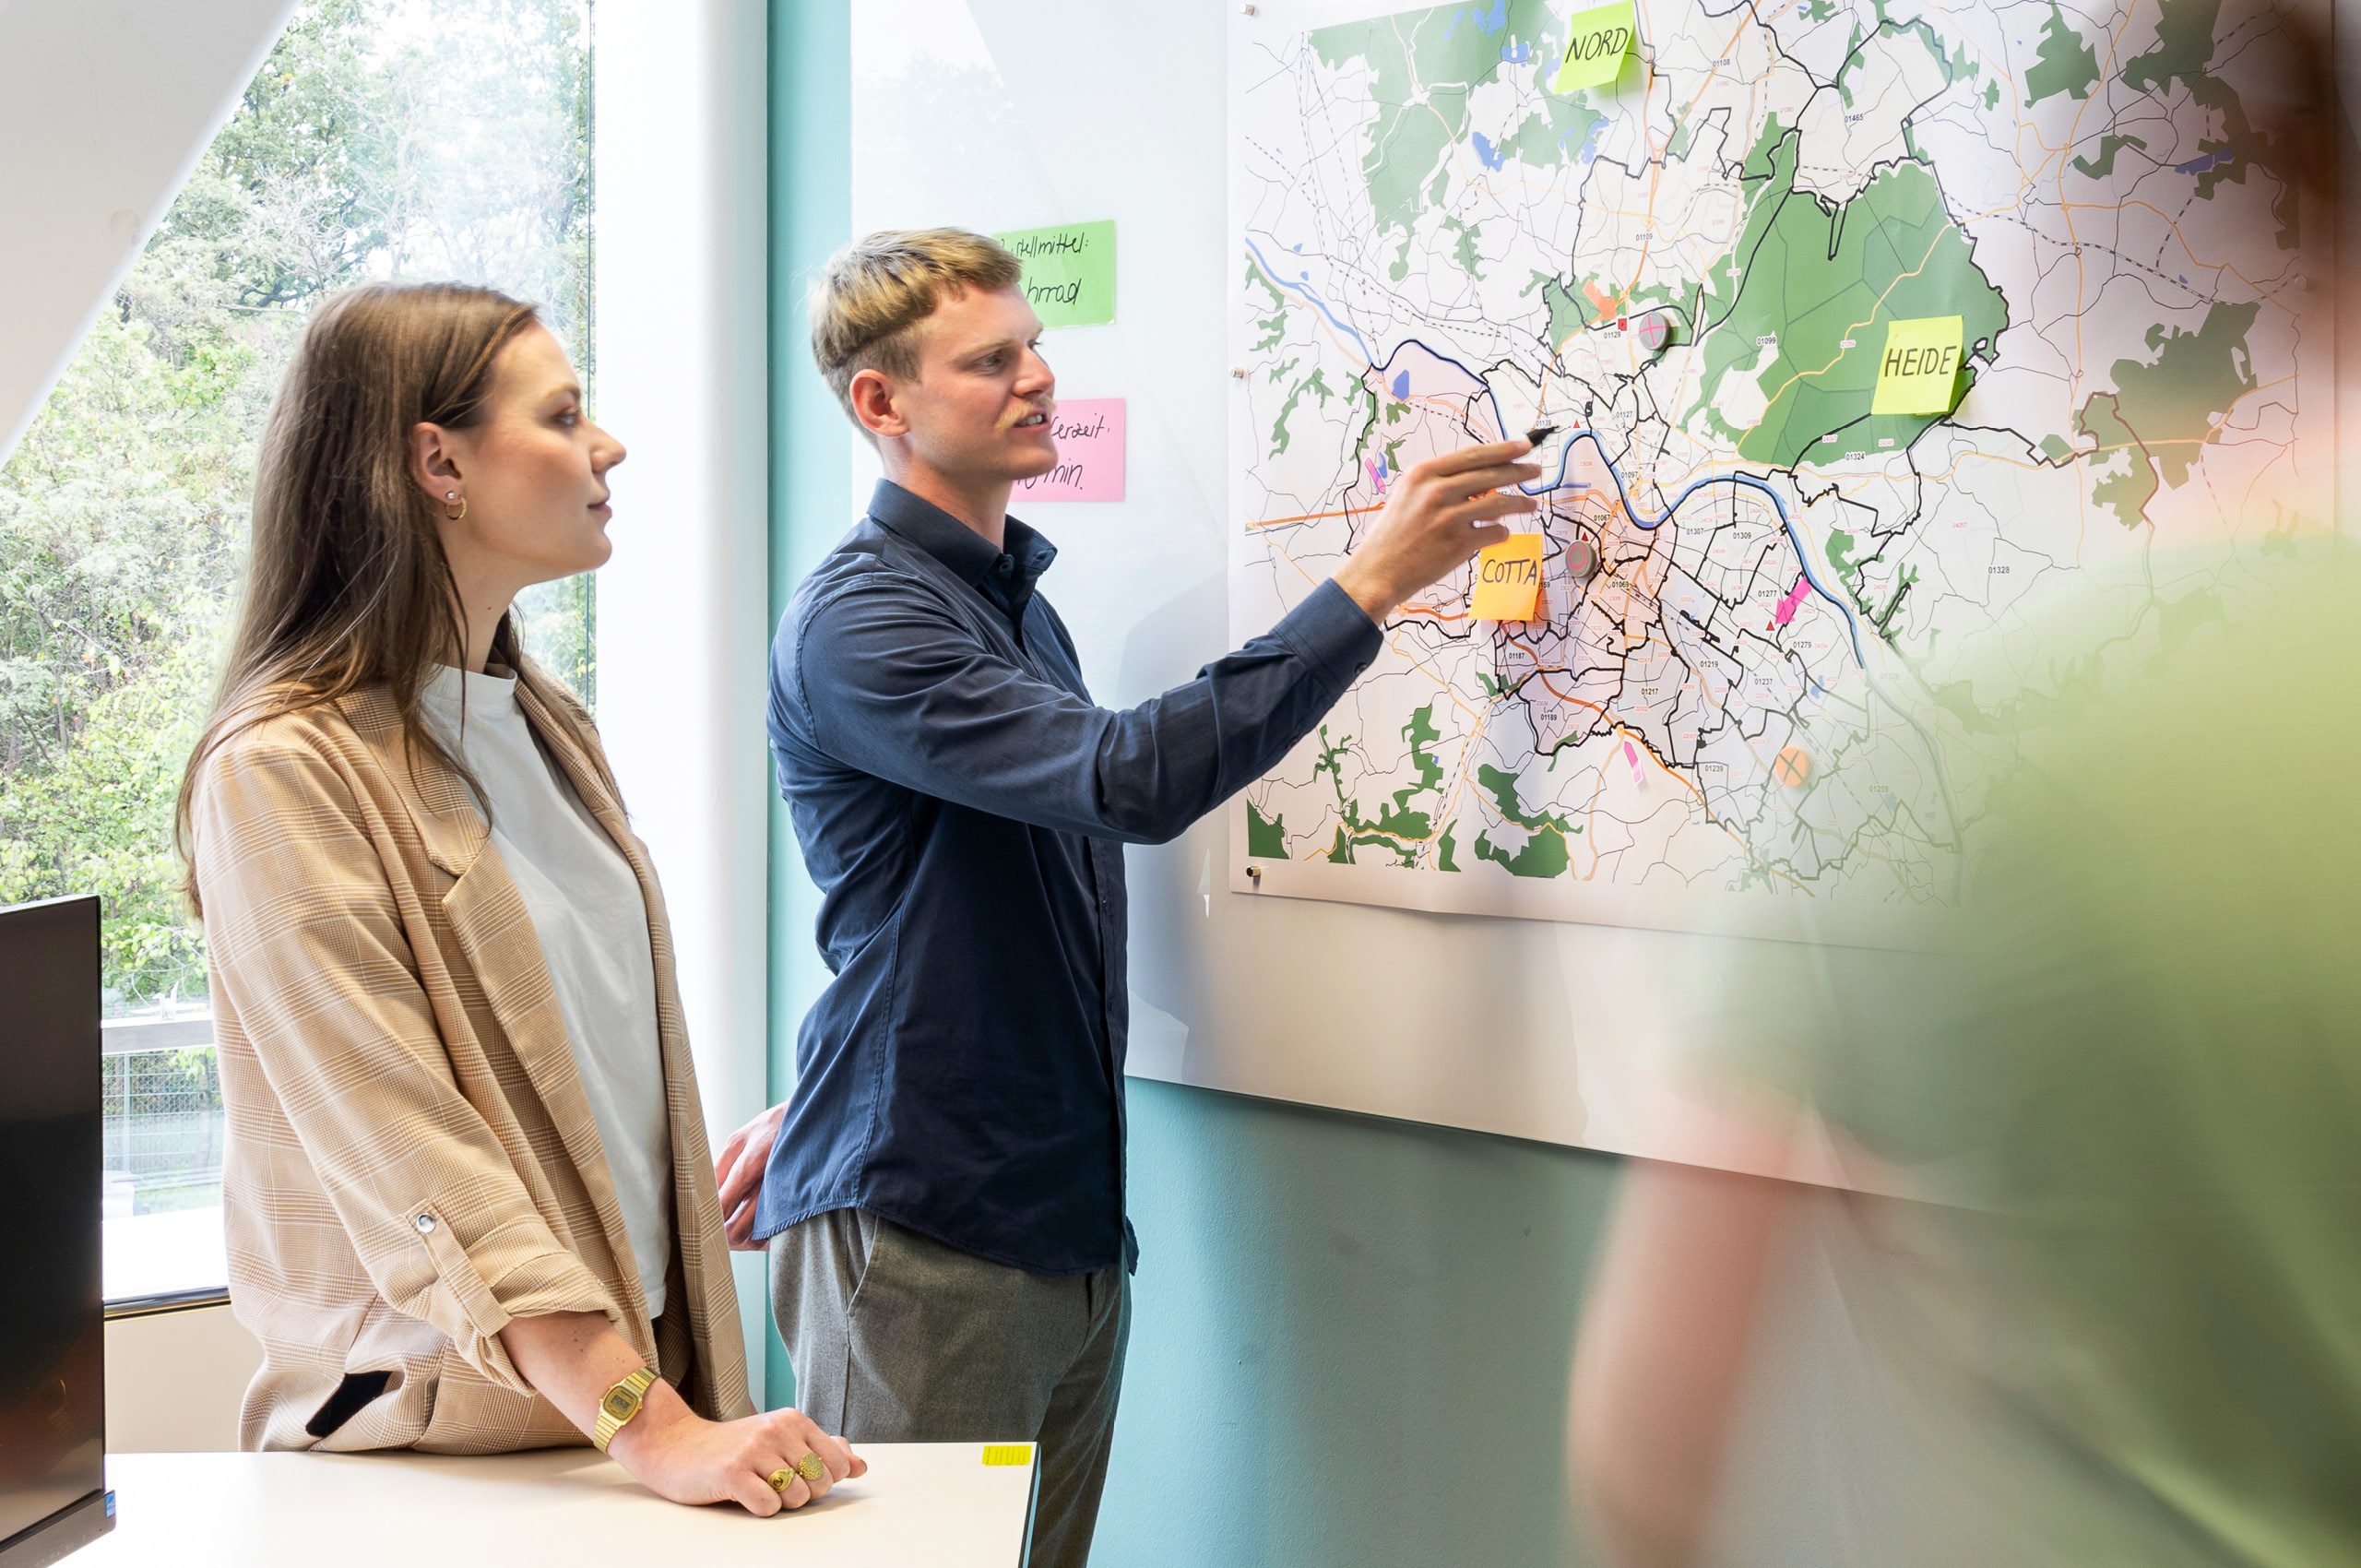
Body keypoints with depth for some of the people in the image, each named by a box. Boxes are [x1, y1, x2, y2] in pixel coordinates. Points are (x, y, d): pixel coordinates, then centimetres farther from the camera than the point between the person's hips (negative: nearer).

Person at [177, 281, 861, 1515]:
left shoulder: (544, 726, 11)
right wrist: (653, 1430, -27)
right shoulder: (284, 773, -16)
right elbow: (411, 1168, -22)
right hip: (433, 1438, -7)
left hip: (636, 1357, 7)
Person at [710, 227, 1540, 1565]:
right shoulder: (856, 623, -14)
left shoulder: (1020, 599, 16)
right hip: (925, 1238, -8)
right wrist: (1370, 585, -24)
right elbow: (1132, 779, -27)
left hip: (1069, 1217, 8)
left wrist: (807, 1113, 17)